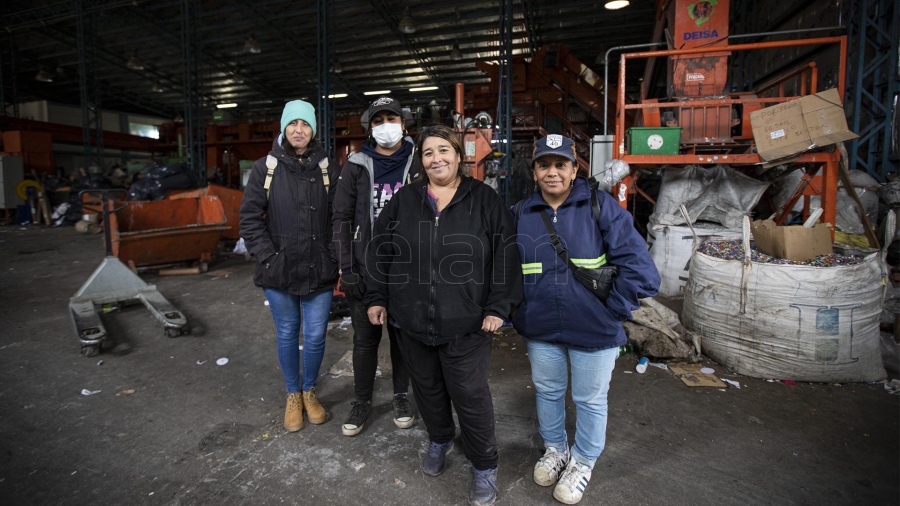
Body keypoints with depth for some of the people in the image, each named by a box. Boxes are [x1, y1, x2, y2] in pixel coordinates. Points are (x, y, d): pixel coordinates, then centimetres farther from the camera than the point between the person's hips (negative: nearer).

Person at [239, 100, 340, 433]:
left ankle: (309, 390, 34)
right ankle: (293, 395, 34)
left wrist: (337, 261, -6)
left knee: (316, 336, 8)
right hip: (279, 272, 0)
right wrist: (268, 258, -8)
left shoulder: (328, 169, 2)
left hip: (319, 271, 0)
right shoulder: (265, 168, 1)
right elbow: (250, 218, 0)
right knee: (287, 335, 14)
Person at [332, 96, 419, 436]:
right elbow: (342, 218, -1)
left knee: (402, 334, 13)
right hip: (364, 268, 0)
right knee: (365, 338, 9)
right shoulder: (356, 166, 1)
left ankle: (401, 396, 32)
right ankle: (362, 402, 27)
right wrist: (347, 268, -7)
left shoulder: (417, 165, 1)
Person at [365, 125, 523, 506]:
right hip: (411, 319, 4)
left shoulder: (484, 200, -3)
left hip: (465, 323, -3)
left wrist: (498, 307, -10)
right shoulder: (404, 199, 5)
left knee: (469, 394, 5)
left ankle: (484, 465, 27)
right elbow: (380, 251, 8)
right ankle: (439, 440, 47)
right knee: (427, 386, 20)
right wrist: (377, 298, 5)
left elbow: (505, 254, -6)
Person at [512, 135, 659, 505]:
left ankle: (582, 462, 40)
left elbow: (637, 264, -14)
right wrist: (517, 311, 3)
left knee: (590, 400, 15)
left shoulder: (600, 206, -11)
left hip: (594, 330, -3)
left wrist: (614, 311, -12)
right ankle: (555, 449, 48)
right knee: (547, 392, 21)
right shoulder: (520, 214, 0)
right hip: (540, 329, 3)